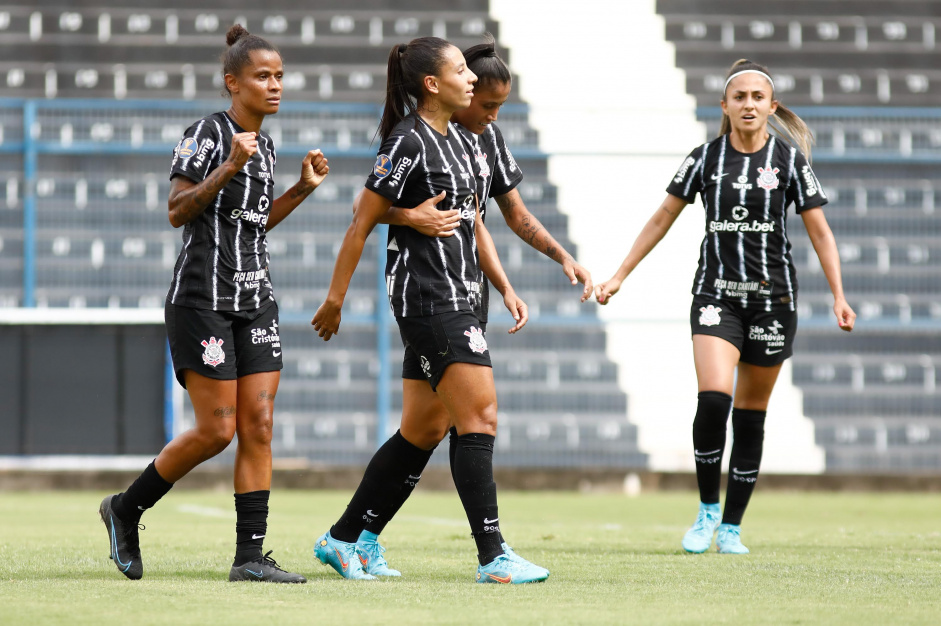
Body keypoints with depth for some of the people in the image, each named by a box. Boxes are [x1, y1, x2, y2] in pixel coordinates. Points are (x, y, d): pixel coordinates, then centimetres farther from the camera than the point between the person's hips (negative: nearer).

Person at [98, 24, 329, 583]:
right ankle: (126, 509, 13)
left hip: (255, 299, 7)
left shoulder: (266, 144, 15)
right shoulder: (206, 134, -9)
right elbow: (178, 212, -13)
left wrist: (303, 188, 12)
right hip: (203, 299, -7)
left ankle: (251, 556, -1)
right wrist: (228, 168, -24)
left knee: (258, 426, -1)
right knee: (216, 430, -7)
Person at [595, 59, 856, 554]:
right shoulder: (705, 159, 2)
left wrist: (838, 295, -8)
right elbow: (661, 220, 10)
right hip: (716, 294, 0)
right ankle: (707, 509, -2)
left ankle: (731, 527, 14)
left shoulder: (789, 159, 0)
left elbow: (819, 233, 2)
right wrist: (618, 277, 7)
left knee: (750, 415, 4)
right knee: (713, 398, -20)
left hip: (773, 296, 0)